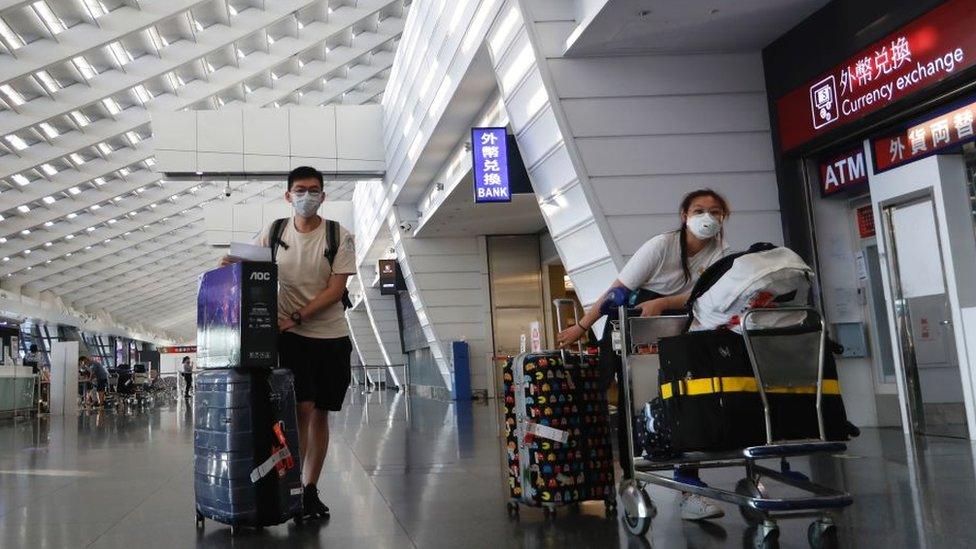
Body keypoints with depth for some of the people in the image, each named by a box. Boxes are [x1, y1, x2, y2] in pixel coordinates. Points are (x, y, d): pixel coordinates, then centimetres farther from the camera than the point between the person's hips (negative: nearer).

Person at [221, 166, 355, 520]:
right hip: (290, 335, -1)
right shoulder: (273, 233, 4)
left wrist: (297, 315, -19)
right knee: (302, 409, -11)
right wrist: (233, 264, -10)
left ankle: (310, 490, 17)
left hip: (331, 335, 1)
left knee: (320, 413, 6)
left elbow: (336, 289, -9)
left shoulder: (340, 237, -3)